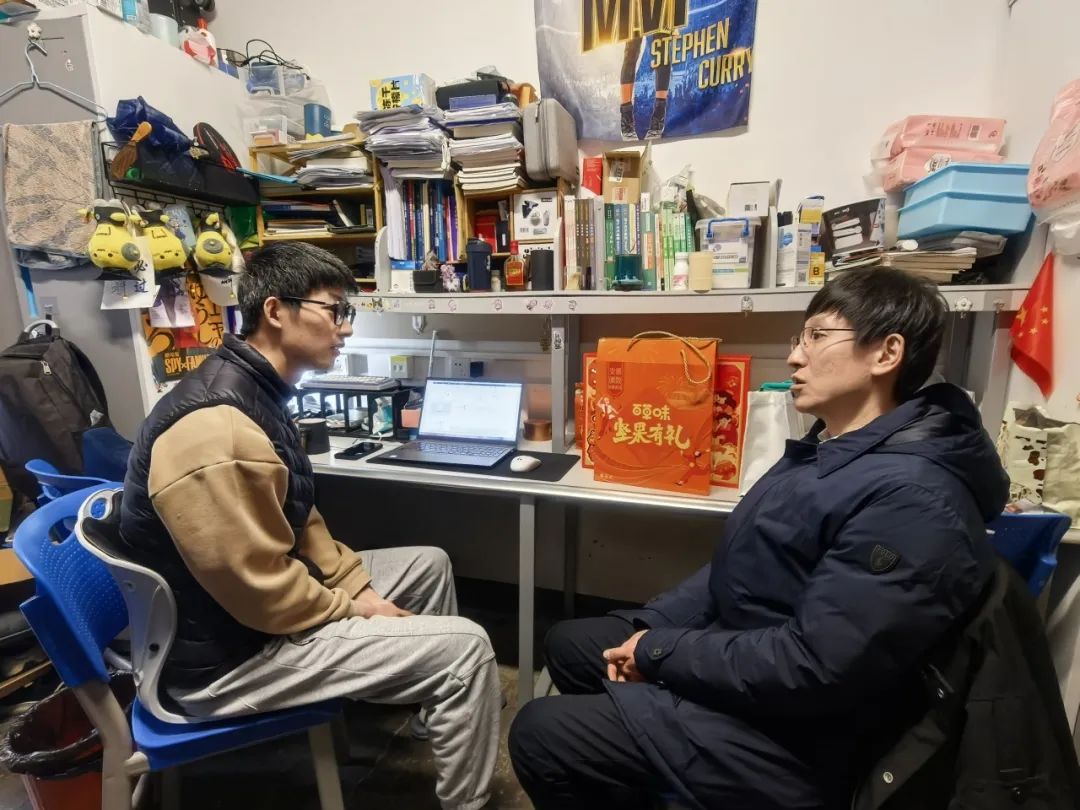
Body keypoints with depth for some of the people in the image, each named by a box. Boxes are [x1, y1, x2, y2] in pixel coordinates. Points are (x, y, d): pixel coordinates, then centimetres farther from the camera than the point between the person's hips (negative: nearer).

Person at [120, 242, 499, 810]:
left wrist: (356, 584, 3)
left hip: (250, 600, 10)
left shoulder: (253, 393, 4)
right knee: (465, 647, -14)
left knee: (430, 566, 16)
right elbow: (262, 592, -27)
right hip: (227, 655, -10)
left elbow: (298, 519, 10)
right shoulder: (217, 429, -30)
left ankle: (430, 703, 37)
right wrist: (356, 610, -11)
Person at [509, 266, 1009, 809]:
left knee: (540, 734, -9)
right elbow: (739, 566, 9)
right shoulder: (829, 449, 6)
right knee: (567, 643, 15)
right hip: (737, 653, 9)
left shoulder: (910, 497, -27)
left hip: (787, 738, -9)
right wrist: (649, 626, -2)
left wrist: (660, 652, -18)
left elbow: (811, 667, -30)